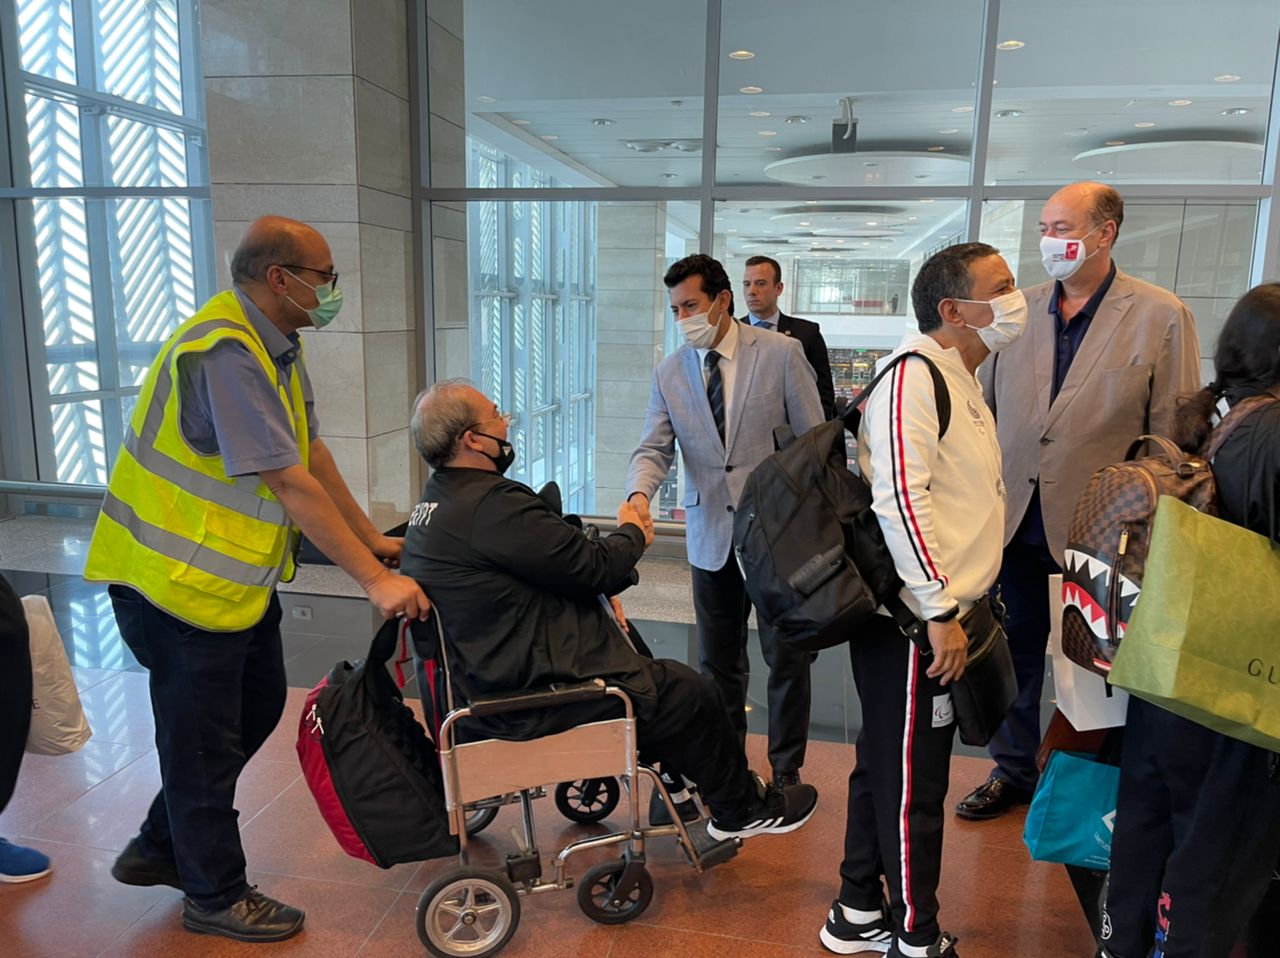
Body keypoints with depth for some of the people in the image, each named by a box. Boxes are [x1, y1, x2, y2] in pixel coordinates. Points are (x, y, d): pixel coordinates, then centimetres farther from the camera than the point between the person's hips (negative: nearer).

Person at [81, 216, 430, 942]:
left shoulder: (277, 343, 5)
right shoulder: (224, 352, -26)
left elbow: (312, 451, 8)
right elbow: (292, 485, -29)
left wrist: (371, 539, 9)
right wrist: (375, 581, -26)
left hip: (238, 573, 10)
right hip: (180, 577, -10)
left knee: (257, 706, 20)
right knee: (206, 739, 7)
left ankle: (160, 848, 40)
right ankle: (216, 896, 28)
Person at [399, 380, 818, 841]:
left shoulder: (434, 503, 5)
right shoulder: (493, 505, -27)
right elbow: (594, 567, -21)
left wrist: (597, 593, 2)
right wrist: (634, 534, -1)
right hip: (535, 697, -10)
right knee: (692, 694, 4)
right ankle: (743, 810, 28)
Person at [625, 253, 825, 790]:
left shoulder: (781, 353, -5)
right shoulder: (669, 374, 4)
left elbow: (814, 440, -3)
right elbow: (654, 449, -1)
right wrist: (640, 492, -23)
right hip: (711, 536, 3)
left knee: (786, 658, 9)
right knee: (717, 662, 15)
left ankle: (786, 771, 27)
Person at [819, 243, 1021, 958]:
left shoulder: (961, 382, 17)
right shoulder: (915, 374, -15)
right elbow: (900, 498, -24)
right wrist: (940, 614, -22)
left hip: (939, 616, 10)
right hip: (914, 624, -10)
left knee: (890, 766, 18)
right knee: (914, 780, 4)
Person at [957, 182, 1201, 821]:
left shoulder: (1161, 316, -5)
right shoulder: (1018, 310, 4)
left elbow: (1172, 435, -5)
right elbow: (981, 408, 8)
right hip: (1014, 517, 3)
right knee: (1015, 651, 15)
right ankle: (1013, 771, 34)